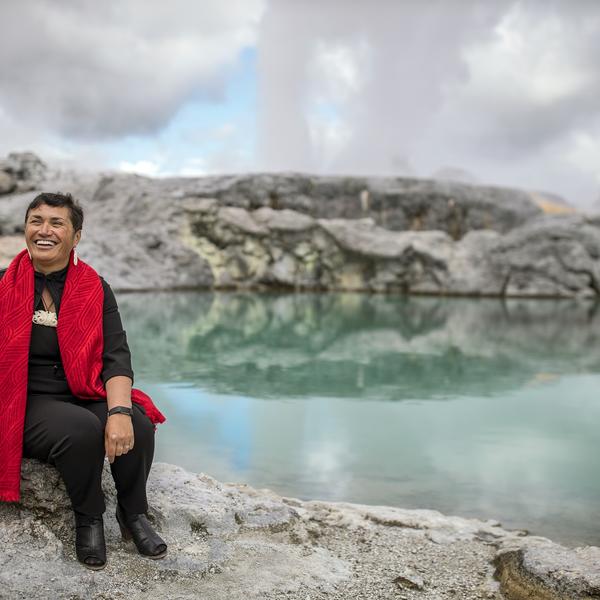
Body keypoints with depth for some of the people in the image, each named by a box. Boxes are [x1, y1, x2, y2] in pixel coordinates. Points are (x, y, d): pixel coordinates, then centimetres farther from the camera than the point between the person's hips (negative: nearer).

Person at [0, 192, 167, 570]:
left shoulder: (95, 289, 2)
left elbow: (116, 357, -9)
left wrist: (120, 411, -26)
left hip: (85, 397, 2)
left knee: (139, 424, -27)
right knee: (82, 428, -33)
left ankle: (134, 514, 0)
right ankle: (89, 519, -5)